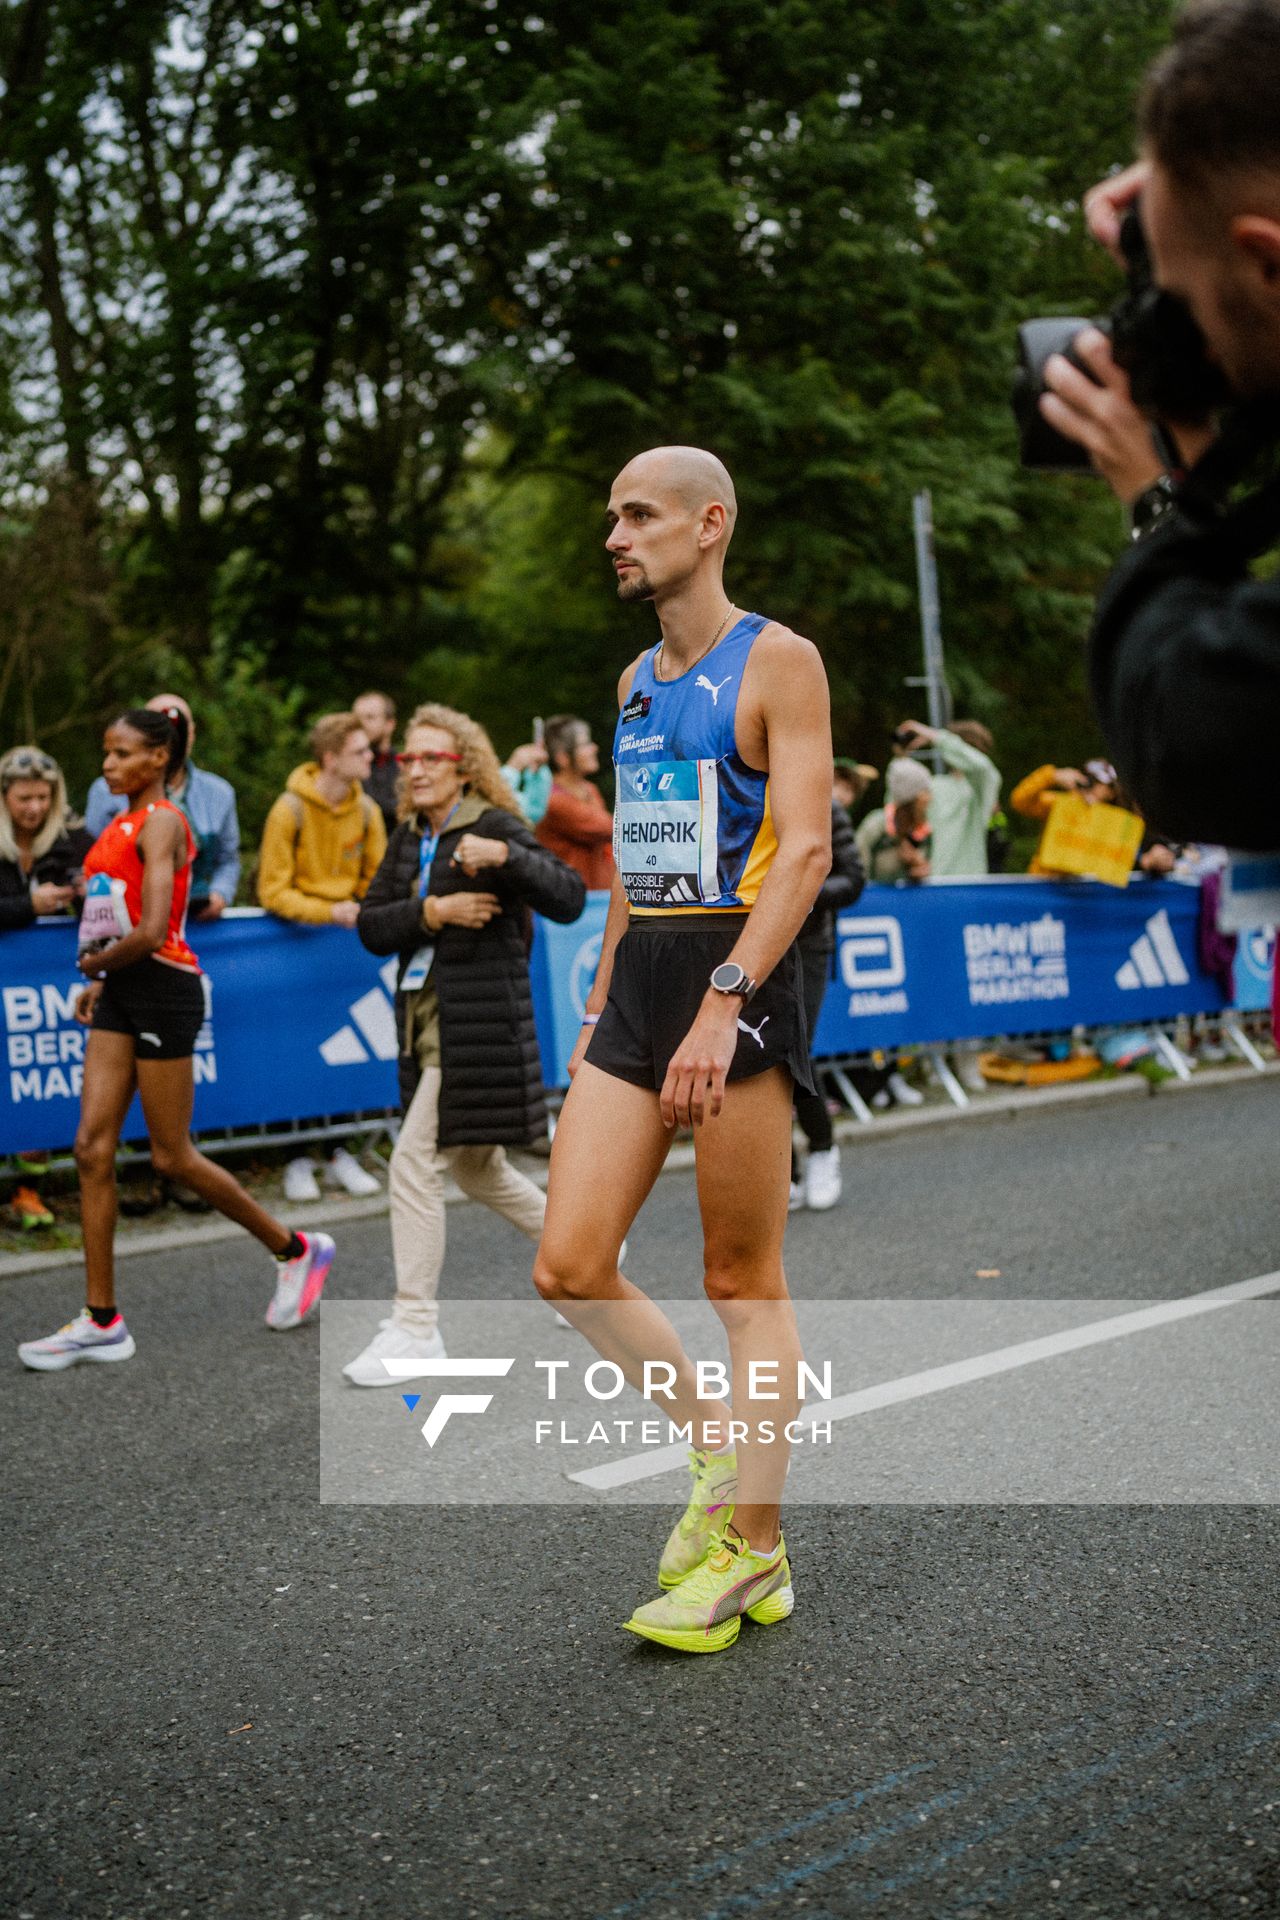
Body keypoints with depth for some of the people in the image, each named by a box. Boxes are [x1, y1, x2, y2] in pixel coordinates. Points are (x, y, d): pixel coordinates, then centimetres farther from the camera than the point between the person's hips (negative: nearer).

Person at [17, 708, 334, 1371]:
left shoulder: (161, 822, -13)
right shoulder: (122, 824, 14)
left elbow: (151, 930, -22)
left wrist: (96, 961, -7)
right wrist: (100, 978, 12)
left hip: (162, 991, -9)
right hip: (122, 993, 9)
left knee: (171, 1156, 1)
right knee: (93, 1147, 2)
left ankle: (296, 1250, 19)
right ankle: (101, 1320, 6)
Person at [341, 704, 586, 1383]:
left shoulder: (494, 827, -9)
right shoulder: (409, 837, 12)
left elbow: (569, 900, -20)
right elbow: (370, 927, 4)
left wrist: (505, 855, -34)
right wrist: (432, 910, -13)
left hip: (479, 1021, -8)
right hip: (424, 1017, 8)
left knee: (415, 1164, -11)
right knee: (476, 1169, 18)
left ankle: (415, 1328, -4)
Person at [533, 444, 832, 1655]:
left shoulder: (778, 661, -5)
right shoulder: (635, 680, 17)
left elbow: (805, 848, -15)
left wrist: (723, 1004, -24)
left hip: (739, 978, -7)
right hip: (638, 980, 7)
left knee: (744, 1281, 1)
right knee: (569, 1267, 0)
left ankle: (751, 1546, 13)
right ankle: (712, 1442, 20)